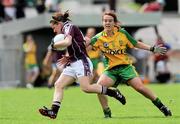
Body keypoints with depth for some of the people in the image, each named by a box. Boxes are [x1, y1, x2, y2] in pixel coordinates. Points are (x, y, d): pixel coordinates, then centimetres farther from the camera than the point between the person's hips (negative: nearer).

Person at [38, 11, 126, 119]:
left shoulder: (68, 26, -6)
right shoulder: (68, 29, 23)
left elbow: (67, 42, -26)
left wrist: (53, 45, -11)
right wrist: (68, 57, 18)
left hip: (81, 62, -10)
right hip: (73, 64, 10)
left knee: (86, 88, -22)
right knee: (58, 85, -3)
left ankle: (113, 92, -8)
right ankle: (53, 111, -12)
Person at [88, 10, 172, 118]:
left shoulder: (122, 33, -2)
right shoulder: (99, 38, -5)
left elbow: (136, 44, 8)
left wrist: (152, 49, 2)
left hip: (125, 66, -1)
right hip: (111, 69, 1)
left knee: (140, 87, -14)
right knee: (99, 85, -24)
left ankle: (163, 107, 2)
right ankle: (107, 113, -6)